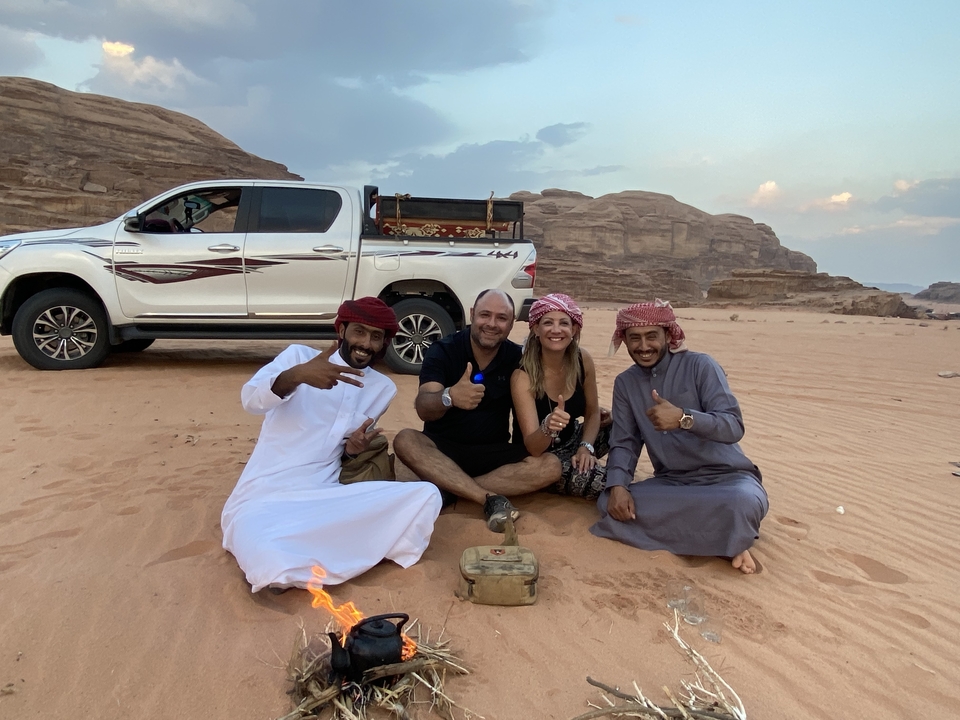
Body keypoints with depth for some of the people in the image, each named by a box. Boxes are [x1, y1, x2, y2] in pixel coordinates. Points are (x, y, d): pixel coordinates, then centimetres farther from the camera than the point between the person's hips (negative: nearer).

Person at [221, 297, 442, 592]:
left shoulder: (384, 388, 13)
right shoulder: (299, 355, 2)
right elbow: (251, 400, -14)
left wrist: (353, 449, -3)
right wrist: (296, 375, -35)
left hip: (325, 496, 5)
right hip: (265, 496, -4)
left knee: (426, 496, -18)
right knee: (271, 562, -39)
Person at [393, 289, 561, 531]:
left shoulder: (517, 357, -3)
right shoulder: (442, 351, -11)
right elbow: (423, 409, -25)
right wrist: (449, 397, -47)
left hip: (494, 453, 2)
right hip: (443, 448, -2)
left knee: (550, 466, -22)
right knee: (405, 441, -31)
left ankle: (446, 488, -22)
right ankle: (491, 499, -32)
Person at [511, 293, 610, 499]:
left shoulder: (583, 360, -12)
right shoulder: (523, 375, -26)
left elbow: (593, 413, 2)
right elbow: (534, 448, -28)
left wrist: (586, 447, -15)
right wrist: (547, 427, -49)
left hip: (572, 440, 6)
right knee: (608, 483, -27)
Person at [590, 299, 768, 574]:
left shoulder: (700, 365, -9)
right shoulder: (625, 383, 6)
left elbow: (733, 427, -18)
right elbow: (624, 443, 3)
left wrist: (683, 418, -37)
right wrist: (617, 486, -17)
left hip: (725, 477, -5)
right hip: (670, 483, 5)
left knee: (743, 502, -39)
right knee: (610, 503, -21)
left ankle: (734, 539, -3)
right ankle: (720, 535, -15)